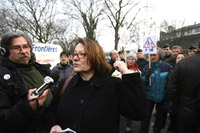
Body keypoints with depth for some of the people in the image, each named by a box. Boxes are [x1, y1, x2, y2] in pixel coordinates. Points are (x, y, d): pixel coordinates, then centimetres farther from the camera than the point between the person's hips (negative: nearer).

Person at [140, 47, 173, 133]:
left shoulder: (167, 67, -9)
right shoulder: (147, 67, -6)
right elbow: (142, 82, -6)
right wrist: (146, 76, -26)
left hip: (162, 96, 1)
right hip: (149, 95, 0)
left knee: (160, 116, 18)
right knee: (146, 115, 5)